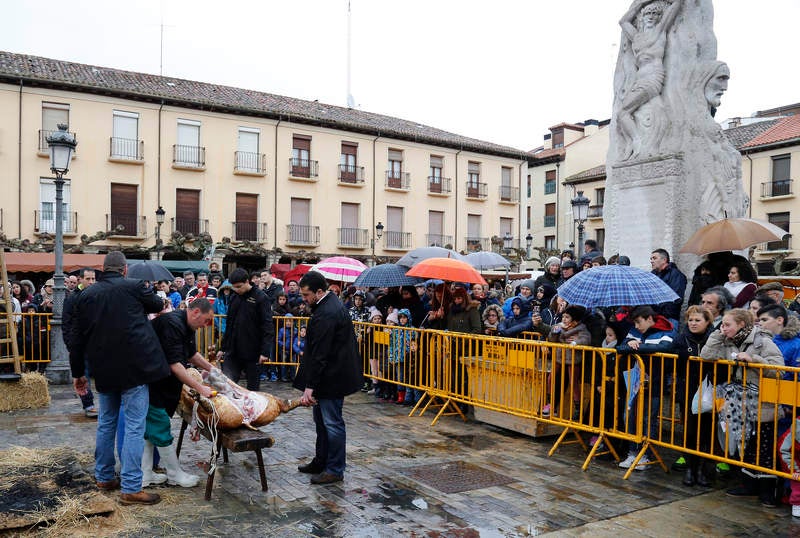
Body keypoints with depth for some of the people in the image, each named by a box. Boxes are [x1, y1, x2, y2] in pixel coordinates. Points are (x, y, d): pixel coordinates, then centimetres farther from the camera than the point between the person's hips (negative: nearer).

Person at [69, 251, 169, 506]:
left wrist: (78, 372, 20)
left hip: (104, 370, 6)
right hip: (134, 368, -5)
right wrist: (160, 303, 36)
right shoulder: (134, 287, -7)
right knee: (134, 427, -2)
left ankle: (104, 477, 31)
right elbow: (157, 305, 12)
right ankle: (131, 488, -2)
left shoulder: (86, 295, 7)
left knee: (106, 423, 20)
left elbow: (77, 338, 11)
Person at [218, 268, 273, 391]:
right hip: (232, 351, 5)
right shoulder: (234, 298, 10)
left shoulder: (260, 298, -8)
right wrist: (223, 348, 16)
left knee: (253, 386, 6)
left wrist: (265, 351, -18)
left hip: (252, 352, -5)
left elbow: (268, 326, -11)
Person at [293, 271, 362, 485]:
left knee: (332, 423, 0)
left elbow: (319, 354, -24)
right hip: (332, 374, 11)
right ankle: (321, 461, 33)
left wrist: (309, 386, -21)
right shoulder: (332, 304, 10)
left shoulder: (325, 315, -24)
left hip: (332, 377, -11)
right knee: (321, 419, 20)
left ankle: (335, 470, 12)